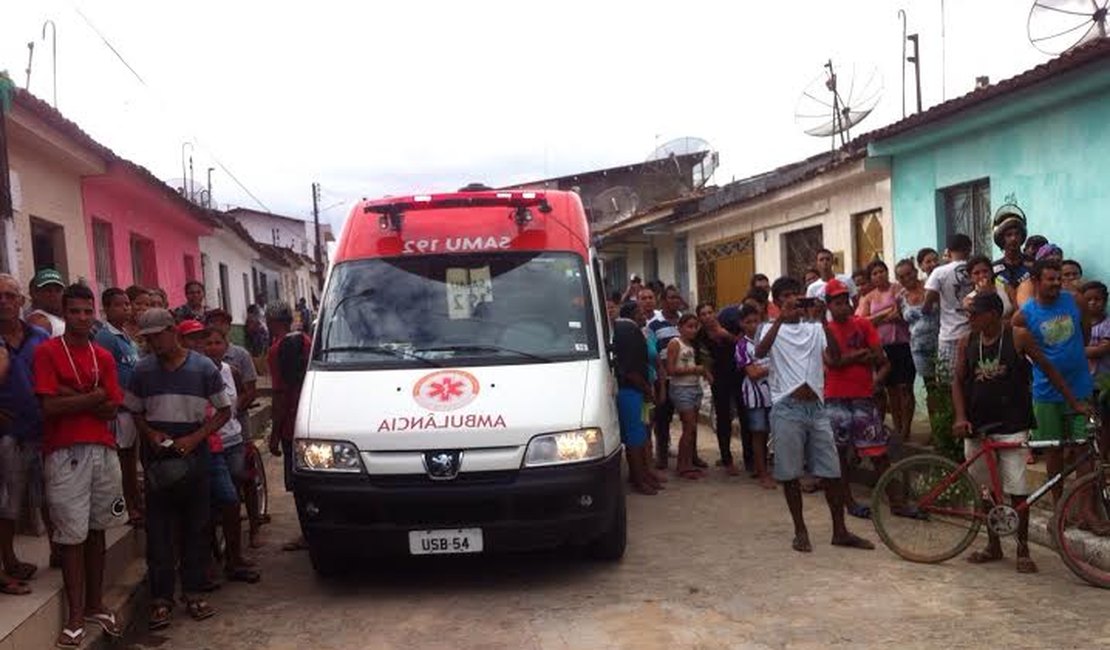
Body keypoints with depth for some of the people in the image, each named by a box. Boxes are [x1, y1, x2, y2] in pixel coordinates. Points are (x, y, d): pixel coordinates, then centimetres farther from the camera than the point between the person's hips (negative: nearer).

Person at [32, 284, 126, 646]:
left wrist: (74, 398, -8)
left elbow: (111, 409, 3)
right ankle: (75, 615, 7)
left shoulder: (104, 357, 11)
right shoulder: (47, 352, -3)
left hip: (104, 450, 5)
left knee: (97, 530, 12)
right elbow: (50, 406, -12)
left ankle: (95, 604, 23)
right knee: (71, 535, -1)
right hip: (66, 453, -4)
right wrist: (94, 396, -5)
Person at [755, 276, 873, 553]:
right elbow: (759, 352, -18)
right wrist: (781, 318, -24)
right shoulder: (772, 329, 4)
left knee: (832, 471, 5)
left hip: (815, 407, 3)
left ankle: (840, 531, 15)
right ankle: (800, 531, 15)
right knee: (790, 473, 2)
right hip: (787, 408, -3)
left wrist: (824, 321, -13)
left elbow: (836, 356, -4)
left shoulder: (815, 329, 13)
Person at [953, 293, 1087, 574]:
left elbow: (1048, 369, 2)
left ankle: (1023, 550, 9)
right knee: (984, 489, 11)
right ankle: (993, 545, 25)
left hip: (1011, 425, -4)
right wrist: (960, 417, -9)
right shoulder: (966, 342, 4)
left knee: (1016, 490, -5)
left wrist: (1074, 403, 0)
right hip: (977, 425, 4)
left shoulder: (1018, 337, -5)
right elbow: (958, 382, 4)